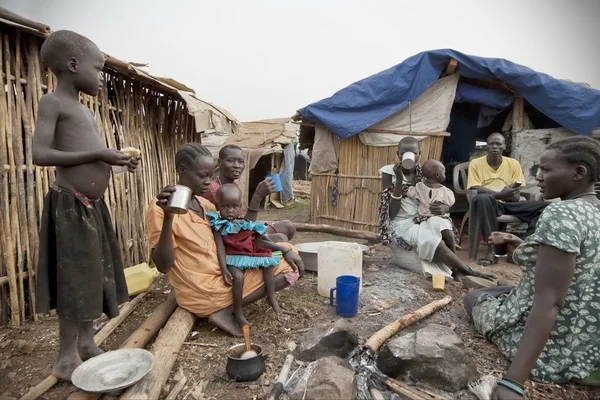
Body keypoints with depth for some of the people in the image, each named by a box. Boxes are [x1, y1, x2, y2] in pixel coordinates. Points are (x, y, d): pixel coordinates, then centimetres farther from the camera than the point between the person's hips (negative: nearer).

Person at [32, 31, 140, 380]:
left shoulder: (86, 112, 18)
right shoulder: (53, 102, -8)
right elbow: (40, 154, -20)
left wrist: (117, 160, 11)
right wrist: (98, 154, -23)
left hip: (94, 204, 9)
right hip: (71, 204, -9)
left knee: (93, 274, 14)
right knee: (75, 279, -2)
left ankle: (86, 342, 29)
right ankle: (67, 357, 13)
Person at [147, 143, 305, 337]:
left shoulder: (206, 204, 10)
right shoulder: (160, 208, -14)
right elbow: (163, 265, -20)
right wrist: (168, 218, -33)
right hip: (202, 290, -8)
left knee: (287, 263, 7)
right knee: (285, 271, -9)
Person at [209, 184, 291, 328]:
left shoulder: (245, 223, 11)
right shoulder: (219, 226, -3)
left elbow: (257, 241, 14)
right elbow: (220, 248, -11)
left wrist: (279, 247, 7)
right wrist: (224, 269, -22)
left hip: (250, 254, 6)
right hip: (233, 258, -6)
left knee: (268, 265, -10)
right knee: (238, 276, -30)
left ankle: (272, 298, 4)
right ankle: (238, 311, -13)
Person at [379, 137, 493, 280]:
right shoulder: (389, 173, -5)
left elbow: (448, 206, 5)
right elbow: (392, 213, -14)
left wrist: (443, 208, -22)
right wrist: (399, 180, -21)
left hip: (424, 219, 3)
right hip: (401, 223, -3)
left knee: (439, 224, -33)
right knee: (430, 240, -33)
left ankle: (455, 268, -22)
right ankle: (467, 271, -18)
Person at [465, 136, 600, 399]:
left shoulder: (561, 214, -24)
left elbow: (548, 303, -30)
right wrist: (527, 247, 17)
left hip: (551, 349, -8)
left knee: (475, 297, 18)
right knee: (499, 290, 28)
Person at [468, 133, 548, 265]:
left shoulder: (513, 164, 6)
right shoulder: (476, 163, -1)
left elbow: (516, 197, 1)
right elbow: (475, 190, -13)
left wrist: (491, 192, -14)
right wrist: (501, 194, -21)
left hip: (508, 205, 4)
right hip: (488, 204, -4)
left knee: (545, 207, -13)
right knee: (483, 198, -39)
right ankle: (492, 249, -33)